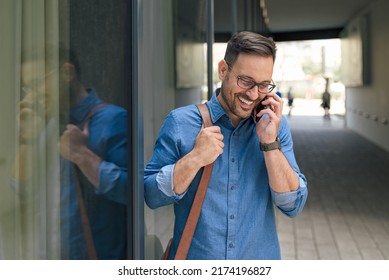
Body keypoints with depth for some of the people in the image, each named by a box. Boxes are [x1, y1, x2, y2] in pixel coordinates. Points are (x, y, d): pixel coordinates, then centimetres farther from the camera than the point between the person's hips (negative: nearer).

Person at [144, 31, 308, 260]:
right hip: (194, 257, -2)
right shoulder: (181, 122, -11)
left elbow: (294, 206, -10)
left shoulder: (275, 125, -5)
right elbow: (151, 196, -10)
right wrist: (194, 159, -23)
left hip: (261, 257, 2)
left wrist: (270, 143, -19)